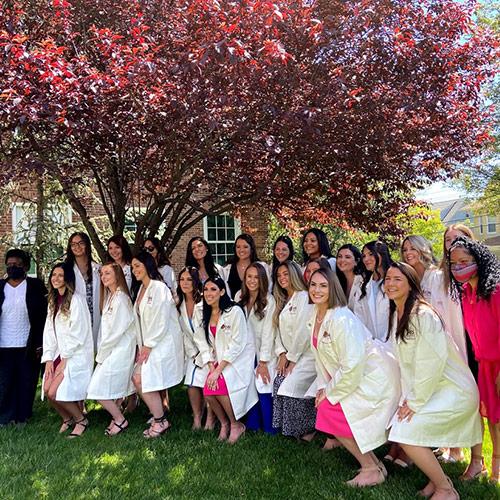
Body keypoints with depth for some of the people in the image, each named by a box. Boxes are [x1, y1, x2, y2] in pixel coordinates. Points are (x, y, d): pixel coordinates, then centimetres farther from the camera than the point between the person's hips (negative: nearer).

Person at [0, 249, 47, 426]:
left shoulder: (36, 286, 0)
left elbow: (43, 317, -2)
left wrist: (39, 345, -8)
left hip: (28, 346, -2)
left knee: (27, 384, 5)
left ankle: (22, 418, 18)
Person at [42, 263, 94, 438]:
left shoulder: (76, 300, -13)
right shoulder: (53, 301, 13)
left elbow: (78, 333, -15)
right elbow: (49, 331, 10)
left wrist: (65, 359, -12)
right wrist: (48, 358, 1)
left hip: (77, 354, -7)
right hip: (60, 354, 7)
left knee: (55, 392, -13)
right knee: (47, 390, -2)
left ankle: (81, 420, 9)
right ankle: (67, 419, 23)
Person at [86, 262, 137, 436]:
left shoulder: (120, 298, -16)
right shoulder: (109, 297, 13)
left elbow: (116, 331, -17)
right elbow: (106, 329, 12)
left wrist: (101, 355, -9)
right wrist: (101, 353, 5)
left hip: (119, 350, -8)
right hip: (111, 350, 8)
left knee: (99, 389, -6)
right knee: (113, 389, 12)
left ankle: (120, 420, 8)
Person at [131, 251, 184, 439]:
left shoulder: (159, 288, -14)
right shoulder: (142, 289, 14)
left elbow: (161, 321, -18)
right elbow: (140, 320, 13)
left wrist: (148, 345, -13)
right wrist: (141, 345, 6)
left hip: (163, 343, -8)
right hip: (148, 343, 8)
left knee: (142, 380, -9)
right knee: (138, 379, 2)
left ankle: (160, 421, 6)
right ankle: (158, 414, 18)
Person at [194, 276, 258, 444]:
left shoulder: (234, 311, -14)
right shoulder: (205, 315, 7)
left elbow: (236, 345, -17)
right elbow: (204, 344, 5)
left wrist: (218, 370, -19)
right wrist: (211, 367, -10)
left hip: (238, 359, -5)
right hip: (219, 362, 6)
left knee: (220, 388, -25)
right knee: (208, 392, -17)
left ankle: (236, 424, 0)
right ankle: (224, 423, 10)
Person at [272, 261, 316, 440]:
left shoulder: (303, 297, -8)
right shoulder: (283, 301, 19)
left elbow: (303, 331, -14)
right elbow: (279, 329, 14)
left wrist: (292, 358, -12)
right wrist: (282, 353, 0)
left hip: (305, 354, -7)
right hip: (289, 355, 7)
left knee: (291, 385, -21)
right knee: (279, 383, -12)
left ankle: (307, 430, -1)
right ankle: (288, 428, 0)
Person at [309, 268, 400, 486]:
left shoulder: (341, 319, -26)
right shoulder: (316, 315, 2)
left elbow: (352, 364, -27)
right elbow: (320, 356, 10)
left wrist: (330, 392, -16)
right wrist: (323, 386, 1)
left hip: (375, 377, -9)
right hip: (355, 378, 9)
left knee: (330, 411, -12)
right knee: (326, 407, 5)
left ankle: (371, 470, 5)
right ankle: (374, 463, 20)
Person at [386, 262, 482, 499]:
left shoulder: (423, 315, -21)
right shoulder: (396, 315, 6)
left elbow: (431, 363, -24)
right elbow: (404, 361, 11)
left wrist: (415, 402, -18)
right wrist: (407, 396, 3)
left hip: (453, 391, -8)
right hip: (422, 390, 8)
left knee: (405, 432, -16)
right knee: (393, 428, 0)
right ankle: (437, 477, 19)